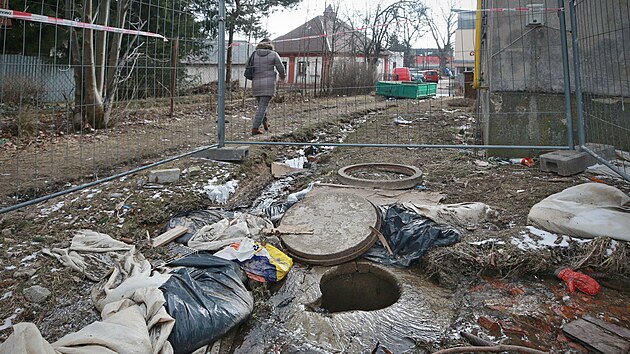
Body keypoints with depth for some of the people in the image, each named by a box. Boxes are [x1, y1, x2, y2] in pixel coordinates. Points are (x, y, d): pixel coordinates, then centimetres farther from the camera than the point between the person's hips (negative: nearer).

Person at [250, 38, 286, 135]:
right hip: (268, 84, -4)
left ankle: (265, 123, 36)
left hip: (256, 84, 4)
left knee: (261, 104, 23)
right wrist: (282, 76, 22)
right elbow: (281, 69, 1)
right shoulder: (273, 54, -2)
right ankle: (255, 128, -9)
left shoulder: (254, 54, 6)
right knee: (263, 106, -3)